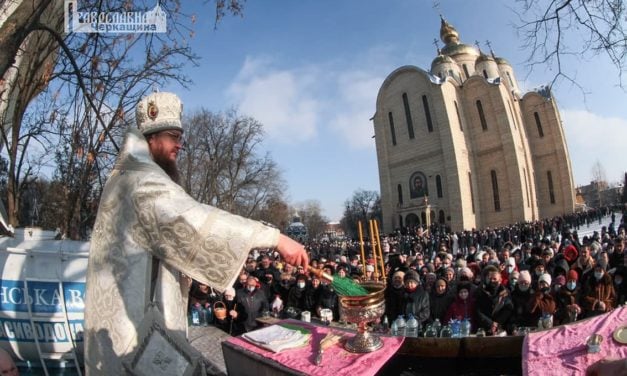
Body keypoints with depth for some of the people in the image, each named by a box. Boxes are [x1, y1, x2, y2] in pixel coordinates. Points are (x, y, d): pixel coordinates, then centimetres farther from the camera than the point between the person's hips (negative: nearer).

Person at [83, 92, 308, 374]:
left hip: (123, 307, 11)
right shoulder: (144, 180, -20)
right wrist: (275, 237, -35)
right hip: (136, 312, -11)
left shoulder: (126, 177, 16)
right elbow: (196, 219, -34)